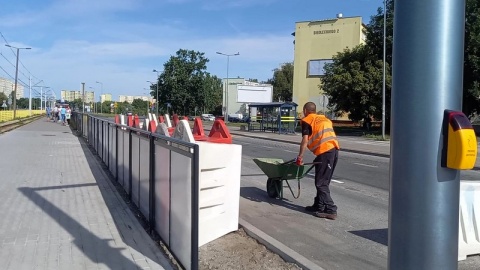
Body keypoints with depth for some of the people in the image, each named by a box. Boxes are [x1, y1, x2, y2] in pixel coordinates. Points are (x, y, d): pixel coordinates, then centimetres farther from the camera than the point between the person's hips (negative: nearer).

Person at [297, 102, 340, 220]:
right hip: (334, 149, 8)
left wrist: (300, 156, 1)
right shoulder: (324, 118, 25)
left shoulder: (306, 120, 4)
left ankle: (331, 210, -4)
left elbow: (305, 140, -5)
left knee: (321, 183, -2)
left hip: (324, 151, -8)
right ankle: (318, 206, 25)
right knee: (323, 181, 17)